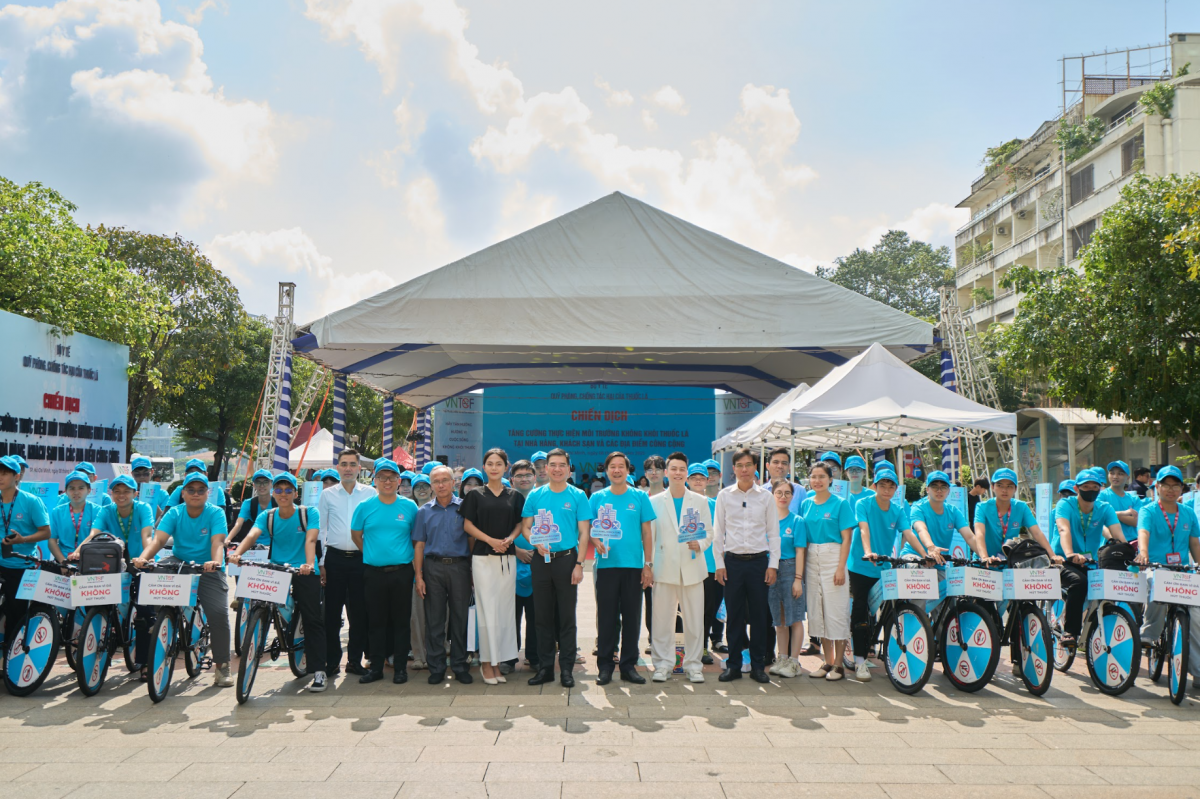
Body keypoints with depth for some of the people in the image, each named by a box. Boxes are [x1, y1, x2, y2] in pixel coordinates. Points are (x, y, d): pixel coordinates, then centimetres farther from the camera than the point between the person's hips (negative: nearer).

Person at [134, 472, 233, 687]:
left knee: (219, 612, -18)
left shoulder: (216, 513, -7)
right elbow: (159, 539, -16)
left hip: (208, 570, -2)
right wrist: (144, 557, -36)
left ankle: (222, 666, -3)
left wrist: (216, 562, -43)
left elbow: (217, 542, -22)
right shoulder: (174, 513, -1)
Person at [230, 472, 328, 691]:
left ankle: (318, 671, -1)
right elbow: (252, 535, -13)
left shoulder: (310, 513, -3)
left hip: (304, 572, -3)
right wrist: (237, 553, -33)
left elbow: (311, 540, -18)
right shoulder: (267, 516, 5)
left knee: (313, 619, -7)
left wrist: (309, 564, -36)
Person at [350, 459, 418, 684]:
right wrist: (371, 553, 8)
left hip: (402, 572, 0)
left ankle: (400, 667, 13)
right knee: (376, 621, 7)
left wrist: (418, 573, 5)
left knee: (401, 621, 4)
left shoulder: (409, 506, 2)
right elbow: (356, 534, 13)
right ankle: (376, 667, 17)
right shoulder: (365, 506, 2)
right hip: (373, 572, 1)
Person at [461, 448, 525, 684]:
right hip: (483, 558, -2)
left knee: (505, 609, 4)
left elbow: (520, 524, 11)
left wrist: (509, 539, -10)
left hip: (507, 558, 2)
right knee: (487, 609, -4)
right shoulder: (475, 495, 4)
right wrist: (491, 540, -12)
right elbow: (468, 525, 1)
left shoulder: (515, 496, 9)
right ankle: (486, 662, 5)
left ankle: (498, 661, 13)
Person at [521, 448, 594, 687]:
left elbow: (584, 532, -1)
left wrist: (579, 564, -9)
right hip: (542, 560, 2)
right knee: (543, 615, 8)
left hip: (567, 558, -2)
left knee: (567, 616, 3)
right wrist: (537, 543, -12)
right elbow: (525, 527, 8)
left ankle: (567, 668, 11)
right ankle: (545, 667, 17)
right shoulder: (535, 495, 6)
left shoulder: (578, 496, 1)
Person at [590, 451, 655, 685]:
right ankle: (605, 665, 12)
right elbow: (589, 529, 8)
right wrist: (597, 542, -14)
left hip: (633, 565, 0)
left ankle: (629, 665, 16)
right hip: (606, 564, 0)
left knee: (632, 617, 6)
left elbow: (647, 532, 6)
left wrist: (648, 564, 1)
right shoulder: (597, 498, 6)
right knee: (606, 616, 3)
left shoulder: (640, 497, 6)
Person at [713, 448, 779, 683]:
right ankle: (733, 665, 14)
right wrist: (719, 563, 0)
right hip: (733, 560, 0)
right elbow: (718, 531, 6)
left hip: (759, 560, 0)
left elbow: (773, 532, 6)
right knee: (733, 615, 4)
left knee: (759, 615, 4)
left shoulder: (766, 496, 4)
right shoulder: (724, 495, 4)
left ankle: (758, 666, 16)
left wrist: (773, 564, 0)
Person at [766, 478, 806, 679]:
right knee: (779, 619, 12)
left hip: (790, 569, -3)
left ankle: (794, 661, 9)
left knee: (795, 617, 1)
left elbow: (800, 552, -5)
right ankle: (782, 658, 22)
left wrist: (798, 579, -11)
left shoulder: (797, 521, -2)